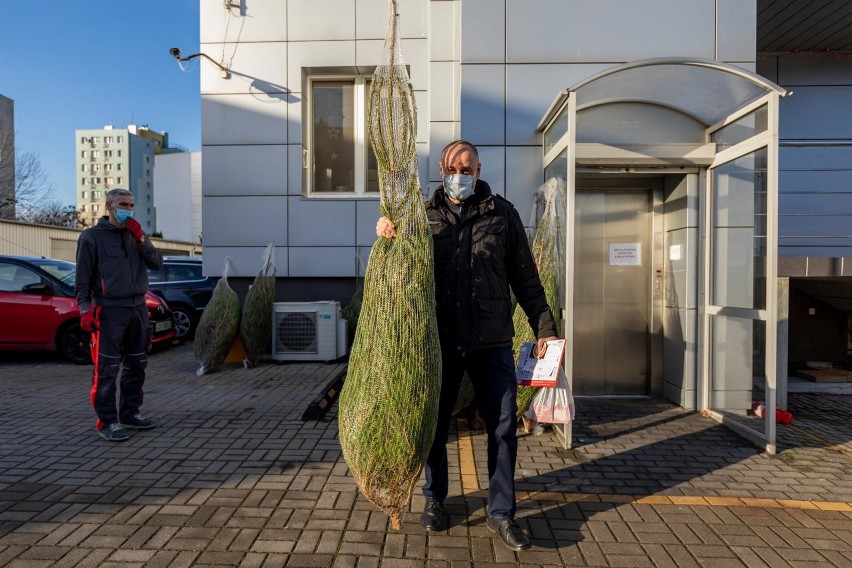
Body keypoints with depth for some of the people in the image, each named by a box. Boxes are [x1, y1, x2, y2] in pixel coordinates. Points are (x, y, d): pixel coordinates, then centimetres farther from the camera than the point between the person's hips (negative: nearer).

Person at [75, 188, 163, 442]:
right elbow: (83, 277, -4)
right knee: (107, 369, -4)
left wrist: (141, 238, -5)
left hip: (138, 307, 6)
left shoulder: (135, 234, 14)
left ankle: (129, 413, 22)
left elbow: (157, 262, 6)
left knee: (137, 365, 11)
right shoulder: (92, 236, -2)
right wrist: (85, 309, -12)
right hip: (109, 310, -6)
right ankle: (107, 421, 3)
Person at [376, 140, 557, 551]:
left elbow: (525, 278, 7)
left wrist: (543, 328, 3)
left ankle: (501, 513, 21)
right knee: (435, 424, 12)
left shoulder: (502, 214, 6)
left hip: (491, 340, 0)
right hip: (439, 339, 1)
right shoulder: (424, 215, 7)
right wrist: (386, 232, -15)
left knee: (503, 426, 4)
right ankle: (434, 500, 33)